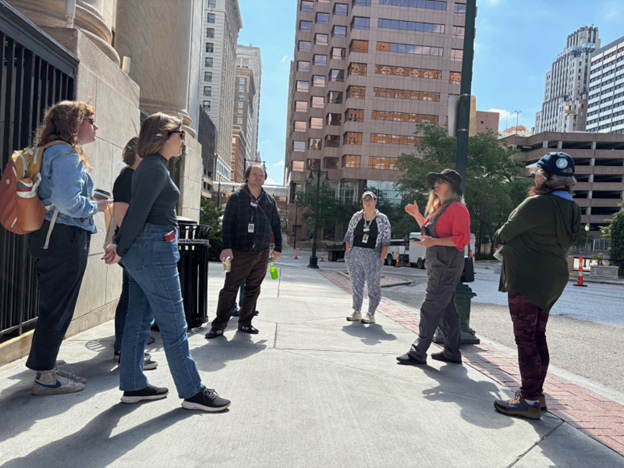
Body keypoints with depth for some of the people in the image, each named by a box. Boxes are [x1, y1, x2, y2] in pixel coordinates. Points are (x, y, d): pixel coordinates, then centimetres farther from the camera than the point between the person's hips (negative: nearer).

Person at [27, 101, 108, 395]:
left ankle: (46, 369, 27)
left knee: (54, 307, 16)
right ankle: (46, 378, 9)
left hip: (51, 237, 10)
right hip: (66, 238, -10)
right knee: (58, 308, -2)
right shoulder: (67, 154, -13)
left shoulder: (52, 151, 19)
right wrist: (95, 206, -8)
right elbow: (66, 201, -24)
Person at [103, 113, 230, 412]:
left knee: (139, 320, 13)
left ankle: (133, 386, 24)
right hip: (154, 250, -10)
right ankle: (192, 392, 8)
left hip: (144, 251, 10)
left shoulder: (151, 167, 18)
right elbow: (138, 212, -16)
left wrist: (119, 244, 8)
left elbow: (137, 210, 15)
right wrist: (121, 249, -8)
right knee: (174, 326, -3)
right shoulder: (156, 168, -12)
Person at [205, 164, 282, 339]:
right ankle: (218, 326, 4)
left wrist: (278, 247, 12)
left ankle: (245, 323, 21)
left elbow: (276, 225, 17)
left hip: (262, 253, 4)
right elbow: (227, 223, -6)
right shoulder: (237, 197, 0)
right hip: (240, 253, -4)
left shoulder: (269, 200, 13)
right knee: (230, 289, -3)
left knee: (253, 290, 10)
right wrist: (227, 247, -14)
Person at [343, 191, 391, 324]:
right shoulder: (356, 217, 8)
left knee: (373, 286, 0)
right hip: (355, 254, 4)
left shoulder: (382, 219, 0)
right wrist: (347, 253, 4)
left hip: (372, 256, -3)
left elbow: (386, 241, -3)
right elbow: (348, 236, 12)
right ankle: (357, 312, 20)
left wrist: (381, 258, -10)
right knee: (356, 285, 10)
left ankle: (371, 314, 9)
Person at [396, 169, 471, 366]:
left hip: (447, 266, -10)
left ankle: (418, 353, 1)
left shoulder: (457, 208, -14)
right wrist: (417, 215, 17)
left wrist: (434, 242, -27)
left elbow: (463, 238, -20)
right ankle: (452, 352, 24)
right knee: (446, 308, 15)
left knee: (430, 309, -7)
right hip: (437, 265, 10)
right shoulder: (438, 207, 17)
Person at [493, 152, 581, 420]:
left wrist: (501, 234, 12)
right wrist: (517, 241, 15)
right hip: (552, 280, 9)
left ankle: (529, 401, 4)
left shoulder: (536, 204, -20)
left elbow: (504, 234, -12)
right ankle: (536, 393, 26)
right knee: (538, 337, 17)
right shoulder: (572, 209, 8)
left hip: (526, 281, -9)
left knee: (525, 339, -2)